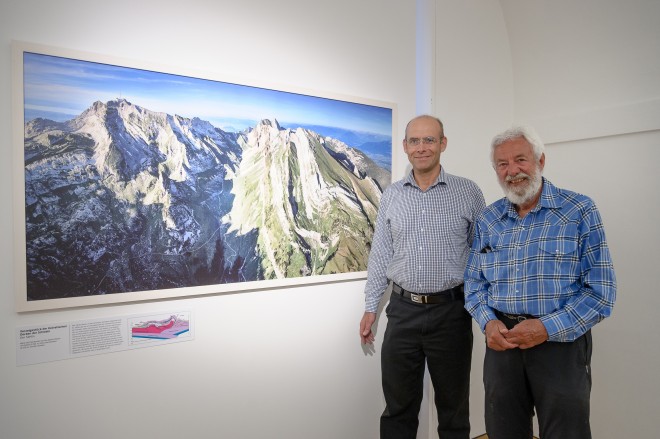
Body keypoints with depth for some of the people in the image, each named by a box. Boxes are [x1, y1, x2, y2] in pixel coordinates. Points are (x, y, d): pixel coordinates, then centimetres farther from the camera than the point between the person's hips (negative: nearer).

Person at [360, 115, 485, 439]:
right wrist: (370, 308, 7)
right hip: (403, 311, 2)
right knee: (398, 407, 14)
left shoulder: (468, 193, -2)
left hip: (450, 312, -2)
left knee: (453, 408, 14)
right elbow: (380, 255, 8)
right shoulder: (391, 196, 5)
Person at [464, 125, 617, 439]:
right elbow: (474, 281, 10)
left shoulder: (580, 211, -6)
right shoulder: (487, 220, 6)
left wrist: (548, 328, -18)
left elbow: (601, 290, -9)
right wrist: (488, 322, -8)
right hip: (502, 342, 4)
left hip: (561, 342, -3)